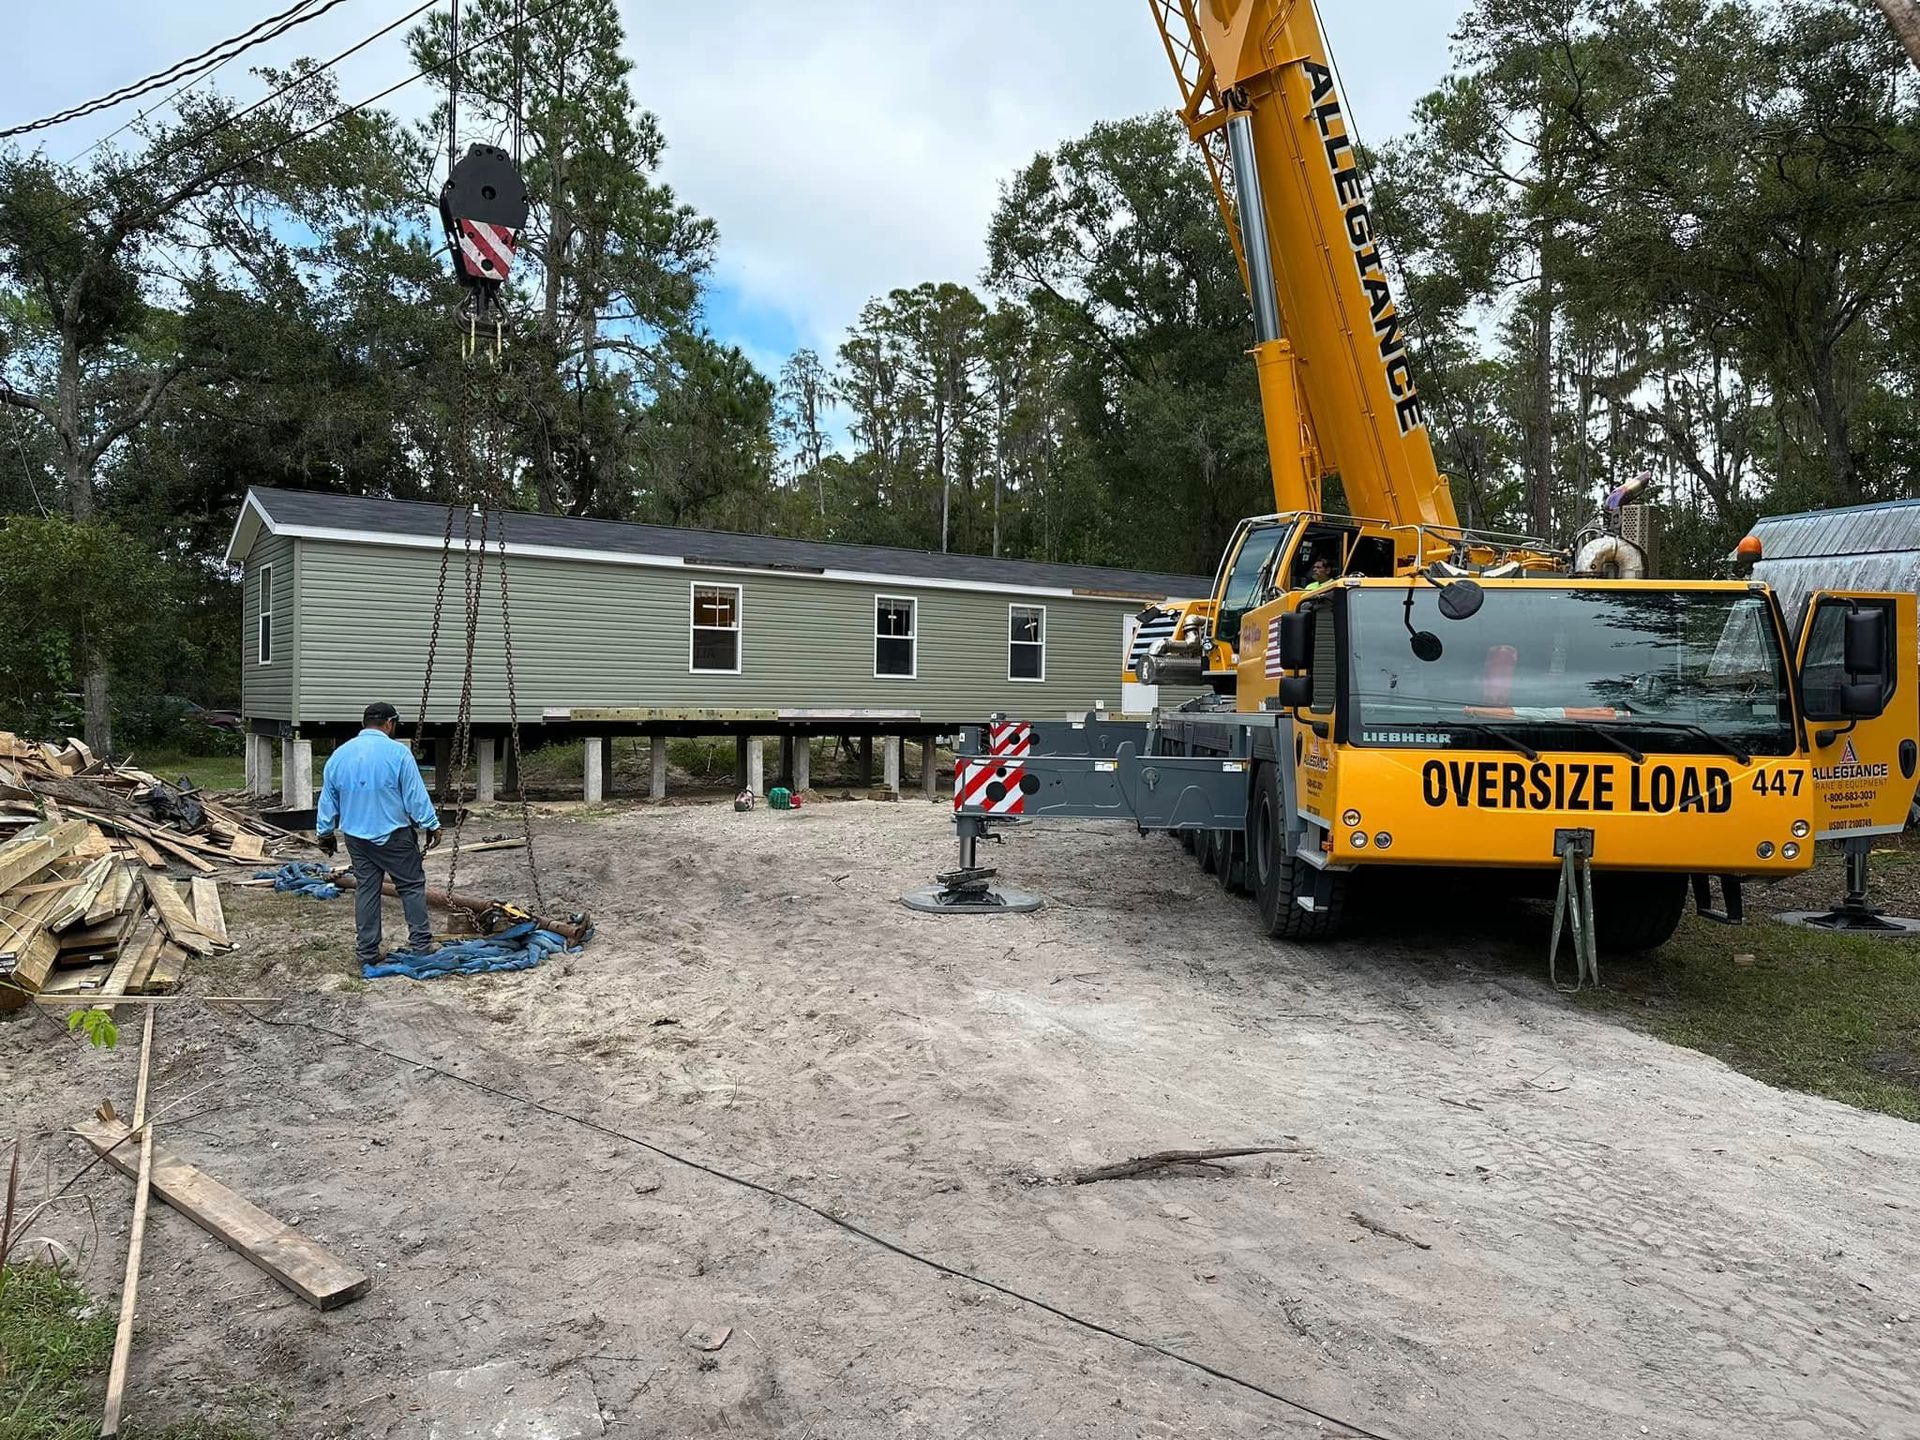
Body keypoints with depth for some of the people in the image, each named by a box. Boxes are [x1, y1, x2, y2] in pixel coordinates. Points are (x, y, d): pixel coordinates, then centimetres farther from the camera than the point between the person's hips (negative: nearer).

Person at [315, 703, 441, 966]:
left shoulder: (339, 754, 5)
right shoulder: (397, 752, -13)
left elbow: (327, 799, 13)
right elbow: (416, 796, -11)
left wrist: (325, 832, 23)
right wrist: (431, 826, -2)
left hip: (356, 837, 5)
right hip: (394, 835, -5)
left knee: (365, 890, 10)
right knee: (412, 886, 4)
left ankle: (367, 952, 12)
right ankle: (420, 945, 4)